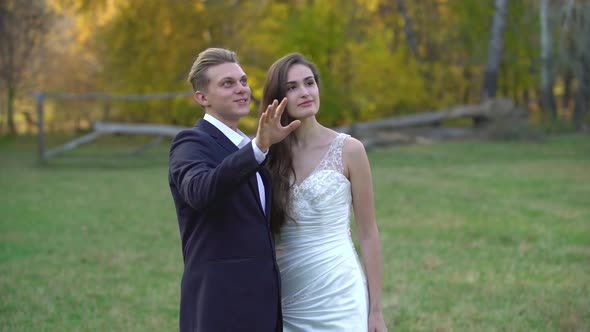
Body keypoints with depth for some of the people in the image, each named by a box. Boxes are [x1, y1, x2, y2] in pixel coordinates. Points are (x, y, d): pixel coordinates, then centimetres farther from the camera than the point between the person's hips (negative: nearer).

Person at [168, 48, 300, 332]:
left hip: (261, 303, 8)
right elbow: (200, 192, -31)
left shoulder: (244, 149, 18)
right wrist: (259, 146, -40)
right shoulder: (190, 143, -8)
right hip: (221, 306, -8)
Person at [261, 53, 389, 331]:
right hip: (287, 299, 3)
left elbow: (368, 235, -2)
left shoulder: (349, 150, -4)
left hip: (338, 296, -3)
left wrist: (375, 309, -4)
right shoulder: (267, 154, 4)